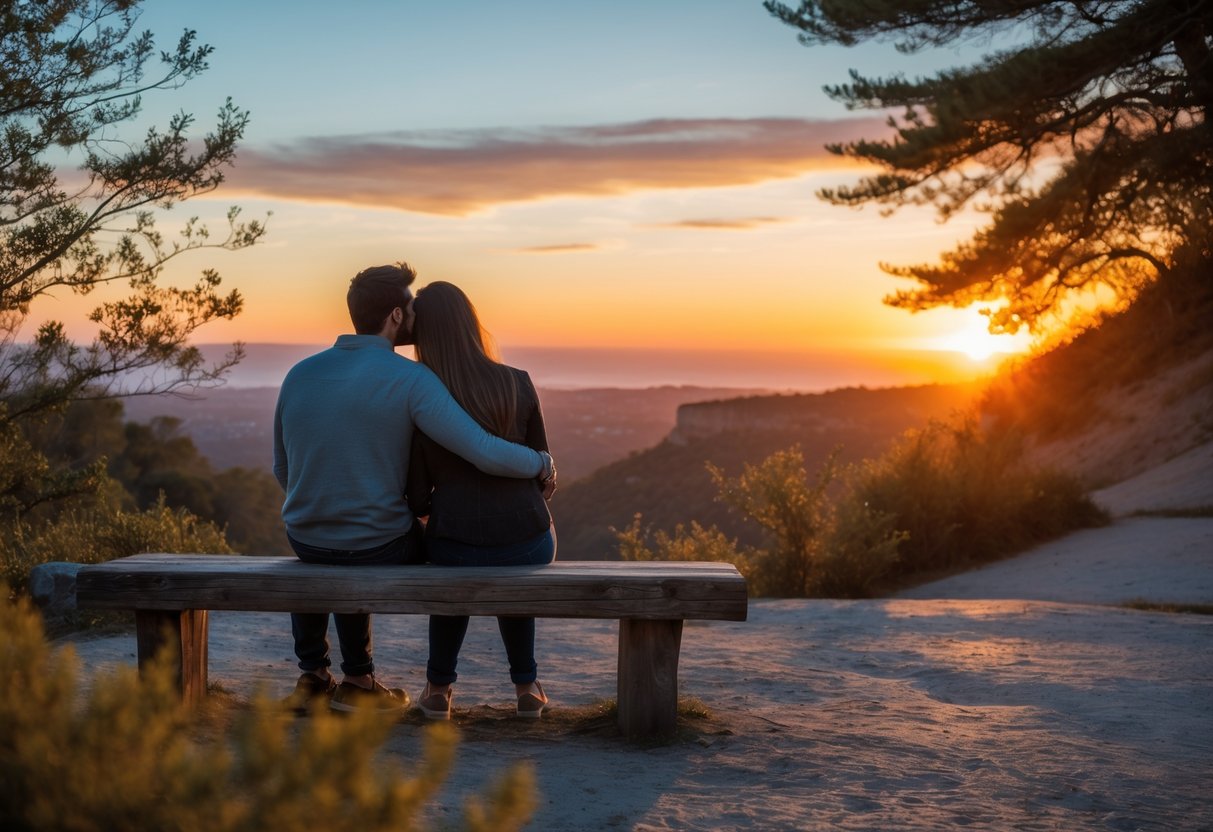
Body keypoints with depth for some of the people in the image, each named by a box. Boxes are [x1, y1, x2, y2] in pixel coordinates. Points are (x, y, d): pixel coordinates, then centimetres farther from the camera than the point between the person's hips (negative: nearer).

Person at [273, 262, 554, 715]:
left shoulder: (299, 374, 0)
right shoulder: (411, 380, -16)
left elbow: (284, 471, 11)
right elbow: (486, 453, -22)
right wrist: (540, 462, -1)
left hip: (304, 541, 4)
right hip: (380, 547, -4)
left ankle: (313, 676, 33)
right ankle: (357, 680, 29)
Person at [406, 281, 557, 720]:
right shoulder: (517, 384, -4)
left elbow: (418, 499, 0)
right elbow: (543, 473, 5)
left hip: (457, 548, -1)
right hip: (531, 546, 1)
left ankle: (439, 687, 37)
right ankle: (526, 686, 36)